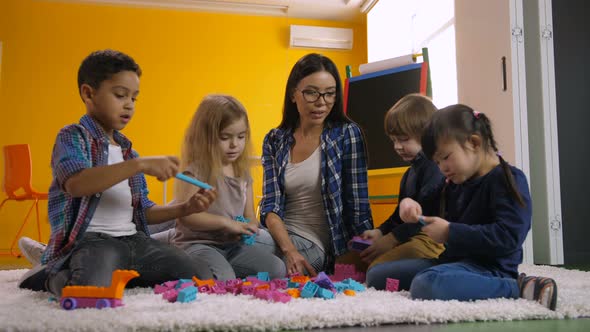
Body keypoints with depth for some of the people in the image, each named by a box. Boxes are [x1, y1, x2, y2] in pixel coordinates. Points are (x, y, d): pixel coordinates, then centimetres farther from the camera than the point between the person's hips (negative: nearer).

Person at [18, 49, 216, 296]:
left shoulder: (127, 150, 20)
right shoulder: (73, 137, -2)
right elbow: (75, 184, -25)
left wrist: (184, 208, 5)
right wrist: (141, 164, -30)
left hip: (133, 240, 7)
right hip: (91, 240, -6)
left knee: (201, 277, -10)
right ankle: (53, 278, -3)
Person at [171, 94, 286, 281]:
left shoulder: (243, 173, 12)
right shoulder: (196, 170, -10)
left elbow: (249, 214, 18)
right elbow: (185, 215, -19)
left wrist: (250, 227, -6)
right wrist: (226, 222, -21)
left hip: (234, 245, 7)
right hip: (197, 243, -6)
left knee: (277, 269, -10)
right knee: (223, 279, -33)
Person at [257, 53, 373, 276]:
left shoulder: (347, 134, -2)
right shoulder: (274, 141, 8)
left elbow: (358, 206, -4)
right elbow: (271, 206, -1)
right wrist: (289, 250, -18)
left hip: (318, 245, -3)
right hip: (280, 235, 4)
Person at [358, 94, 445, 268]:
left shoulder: (435, 167, -10)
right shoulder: (411, 172, 26)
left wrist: (392, 239, -18)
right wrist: (380, 232, 8)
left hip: (430, 239, -10)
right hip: (407, 238, 10)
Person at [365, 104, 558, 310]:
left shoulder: (508, 180, -11)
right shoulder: (455, 184, 15)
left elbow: (507, 237, -23)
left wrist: (450, 232, -19)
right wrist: (412, 207, 6)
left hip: (488, 267, -9)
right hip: (454, 260, 10)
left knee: (425, 285, -40)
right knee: (376, 275, 8)